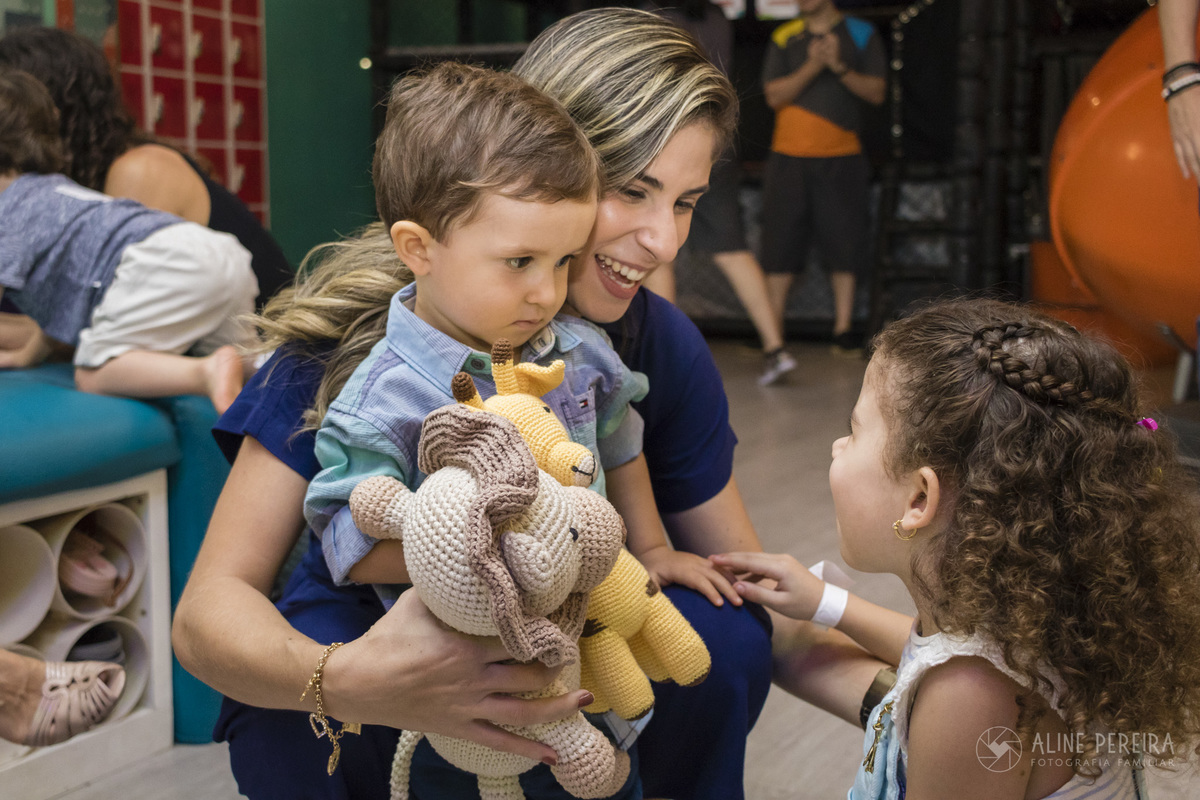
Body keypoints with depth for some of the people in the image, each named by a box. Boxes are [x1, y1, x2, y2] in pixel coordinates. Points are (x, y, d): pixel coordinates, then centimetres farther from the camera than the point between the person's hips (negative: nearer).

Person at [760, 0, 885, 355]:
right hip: (788, 156, 1)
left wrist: (839, 67, -15)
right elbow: (774, 95, -1)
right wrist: (812, 66, -15)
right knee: (780, 243, 0)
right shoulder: (784, 37, 7)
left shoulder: (860, 34, 5)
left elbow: (877, 92, 0)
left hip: (841, 157, -1)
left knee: (845, 243, -1)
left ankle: (844, 329, 7)